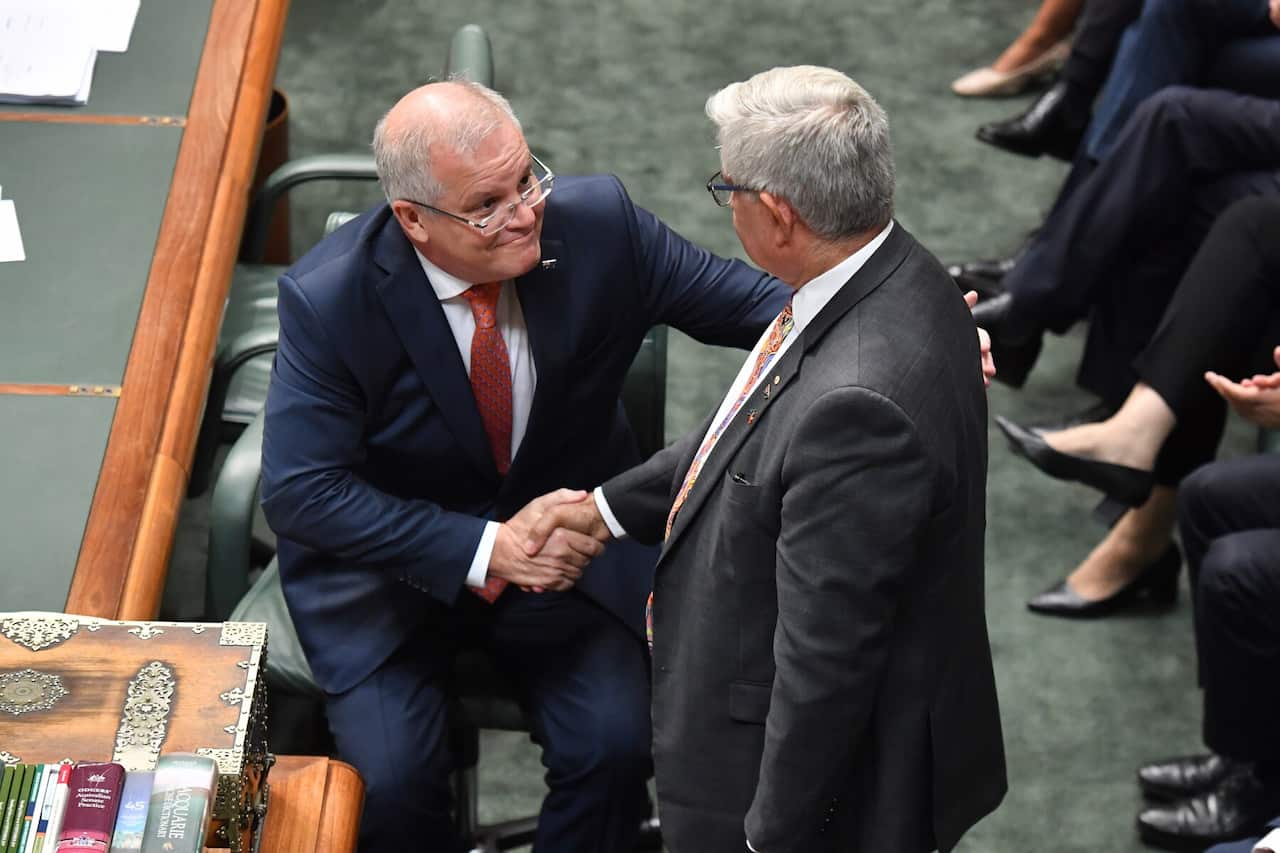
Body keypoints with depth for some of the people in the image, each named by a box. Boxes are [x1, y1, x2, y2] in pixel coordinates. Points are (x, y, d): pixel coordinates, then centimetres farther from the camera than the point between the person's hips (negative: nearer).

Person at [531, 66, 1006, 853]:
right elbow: (755, 434, 11)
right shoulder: (887, 278, -5)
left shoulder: (859, 403, -36)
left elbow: (826, 656, -28)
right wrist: (612, 506, 12)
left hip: (829, 781, -9)